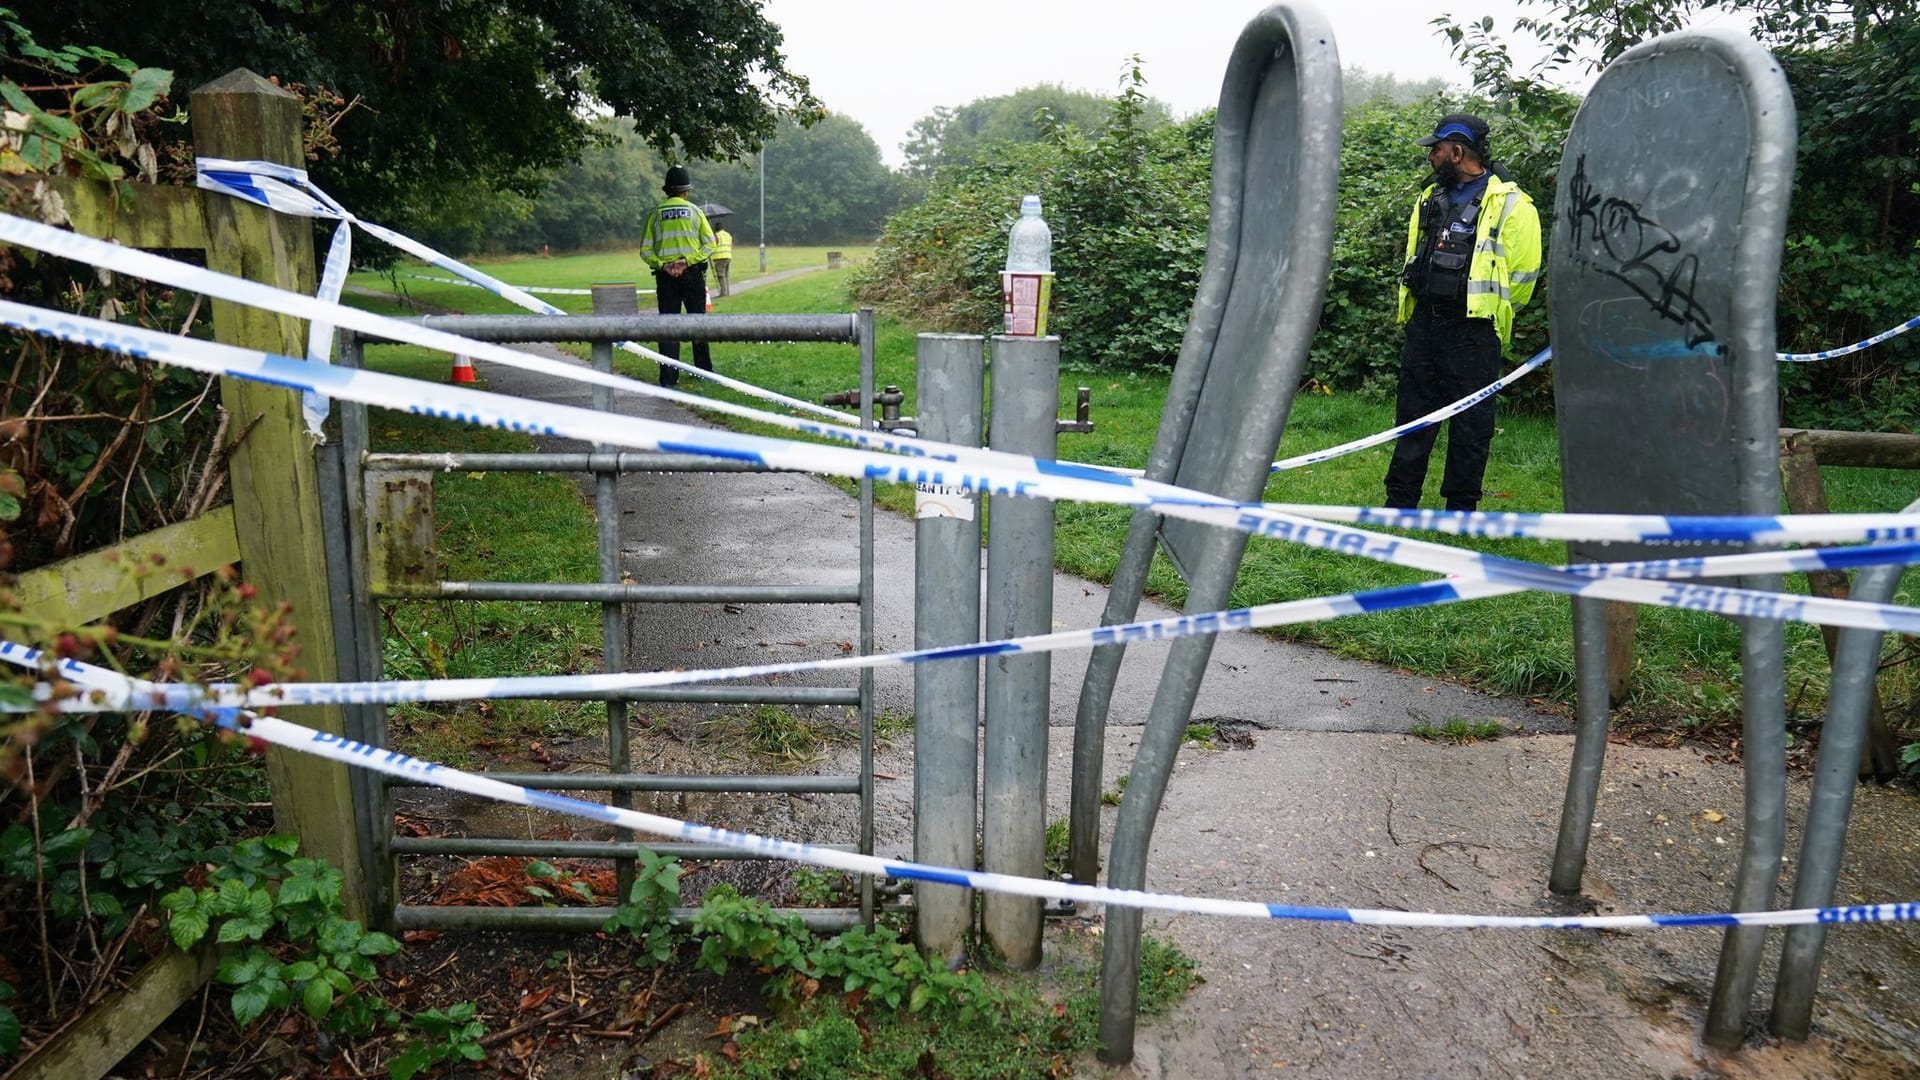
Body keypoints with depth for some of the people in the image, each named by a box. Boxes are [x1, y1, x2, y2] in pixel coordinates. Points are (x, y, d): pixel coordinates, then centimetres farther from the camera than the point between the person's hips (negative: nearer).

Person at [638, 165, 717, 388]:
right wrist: (688, 260, -11)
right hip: (694, 274, 0)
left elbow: (645, 250, -1)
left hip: (665, 276, 0)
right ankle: (704, 369, 17)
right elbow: (710, 244, -4)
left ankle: (669, 376, -1)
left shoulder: (655, 213, 5)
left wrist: (662, 265, -10)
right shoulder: (695, 211, 4)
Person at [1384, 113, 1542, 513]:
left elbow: (1523, 274, -6)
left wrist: (1491, 315, 2)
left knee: (1470, 423, 3)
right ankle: (1399, 502, 16)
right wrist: (1429, 311, 18)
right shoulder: (1430, 198, 13)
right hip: (1424, 324, 6)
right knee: (1412, 416, 9)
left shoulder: (1509, 203, -7)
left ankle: (1461, 508, 13)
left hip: (1473, 333, -6)